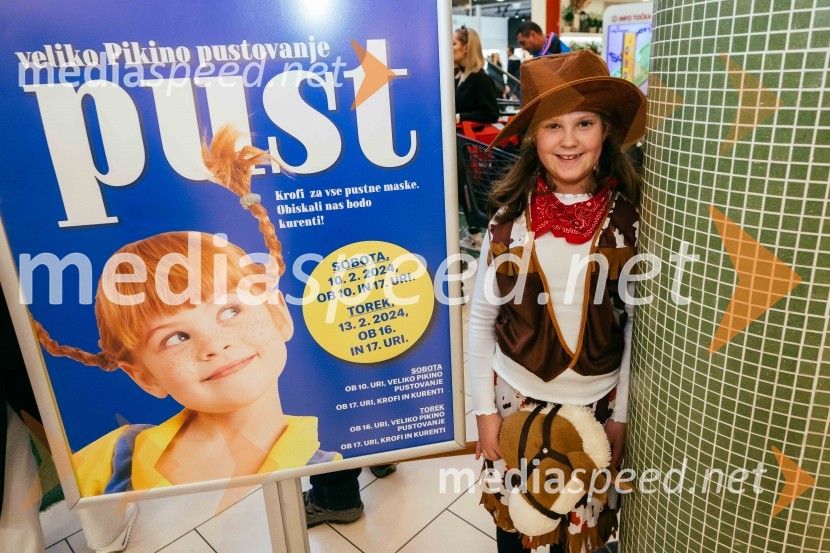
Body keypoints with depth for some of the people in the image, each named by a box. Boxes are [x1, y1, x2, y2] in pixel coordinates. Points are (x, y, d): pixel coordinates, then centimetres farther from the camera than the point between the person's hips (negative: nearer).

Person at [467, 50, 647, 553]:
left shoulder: (629, 222, -11)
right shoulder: (510, 219, -11)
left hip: (596, 404, 0)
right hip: (515, 398, 0)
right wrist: (485, 409, -4)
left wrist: (621, 416, 0)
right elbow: (481, 319, -5)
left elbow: (637, 326, -3)